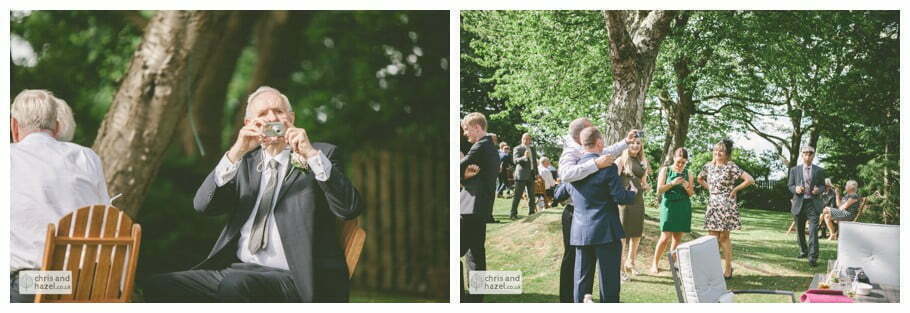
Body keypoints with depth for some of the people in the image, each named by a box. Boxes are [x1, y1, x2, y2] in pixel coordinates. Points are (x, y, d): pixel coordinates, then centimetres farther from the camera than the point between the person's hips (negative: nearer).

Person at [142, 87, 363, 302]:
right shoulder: (246, 161, 19)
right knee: (158, 286, -12)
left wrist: (312, 154, -16)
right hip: (238, 269, 5)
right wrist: (236, 153, -8)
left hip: (292, 277, -5)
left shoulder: (323, 154, 7)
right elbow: (202, 205, 3)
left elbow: (352, 208, -8)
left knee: (236, 285, -34)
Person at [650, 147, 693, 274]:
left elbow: (691, 194, 13)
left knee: (678, 237, 4)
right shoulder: (665, 170, 2)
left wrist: (687, 187, -9)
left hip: (683, 207, 4)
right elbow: (659, 189, -3)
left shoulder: (688, 173, 10)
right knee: (666, 237, -11)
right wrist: (672, 183, -17)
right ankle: (654, 264, 0)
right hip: (669, 206, -3)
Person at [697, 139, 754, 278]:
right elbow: (700, 179, 27)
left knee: (724, 237, -1)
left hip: (726, 204, -5)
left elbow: (750, 180, -16)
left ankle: (728, 269, 7)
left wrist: (734, 189, -10)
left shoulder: (731, 167, -9)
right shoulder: (709, 166, 7)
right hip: (712, 203, 5)